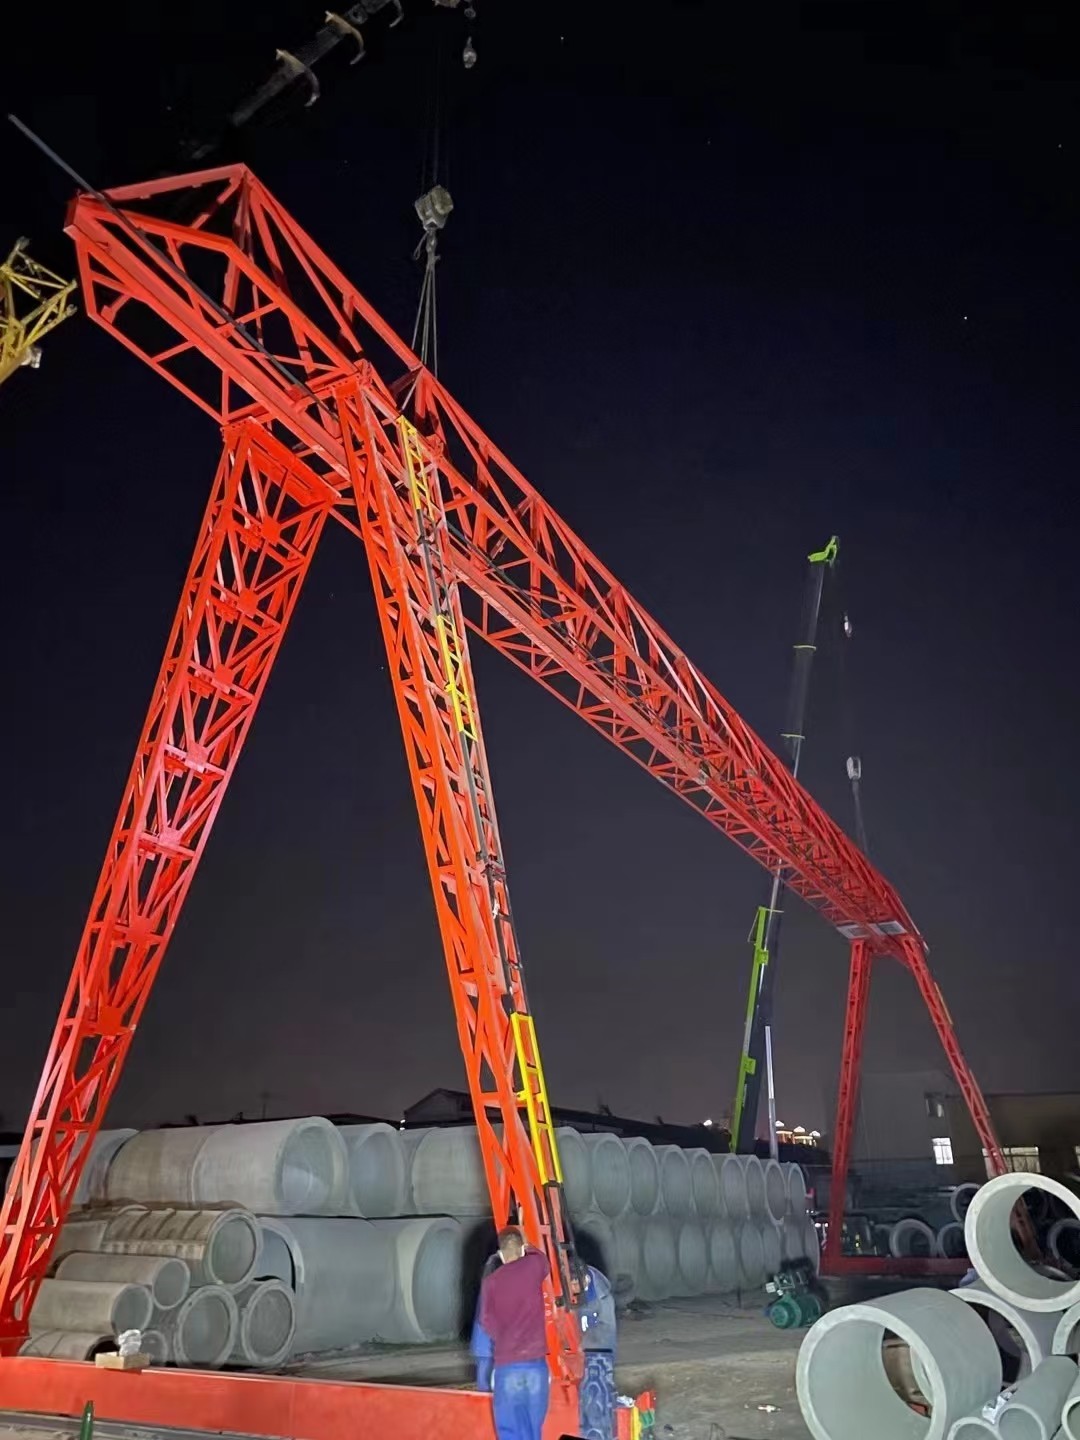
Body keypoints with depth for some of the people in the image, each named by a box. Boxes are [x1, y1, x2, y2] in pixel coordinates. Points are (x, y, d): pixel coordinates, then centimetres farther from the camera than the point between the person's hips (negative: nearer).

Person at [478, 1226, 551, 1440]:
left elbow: (487, 1323, 0)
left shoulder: (491, 1281, 2)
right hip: (536, 1363, 1)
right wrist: (526, 1246, 42)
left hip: (507, 1365, -1)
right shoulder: (534, 1266, 2)